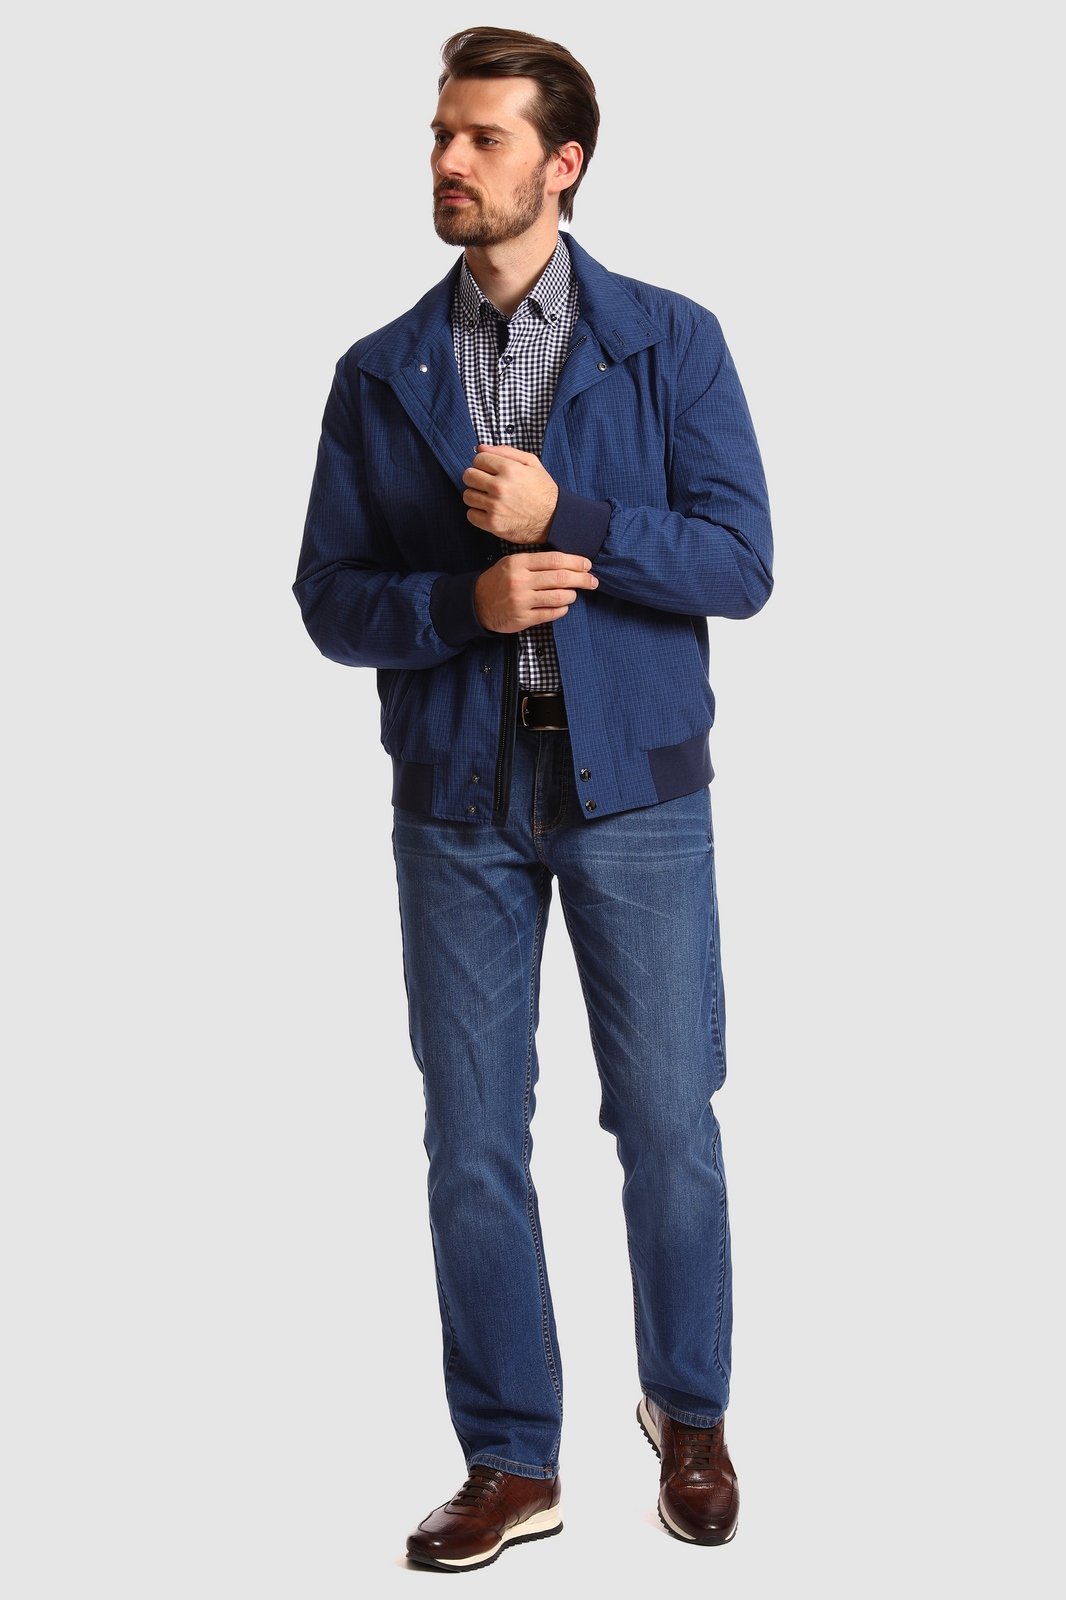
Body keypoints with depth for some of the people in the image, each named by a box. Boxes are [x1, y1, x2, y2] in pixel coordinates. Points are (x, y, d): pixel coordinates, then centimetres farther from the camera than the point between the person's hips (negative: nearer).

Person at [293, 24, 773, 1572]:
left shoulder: (672, 344, 0)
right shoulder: (380, 374, 6)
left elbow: (740, 562, -6)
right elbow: (330, 600, 3)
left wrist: (566, 517, -19)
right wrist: (468, 599, -15)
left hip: (637, 789, -2)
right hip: (458, 806, 2)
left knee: (669, 1123, 5)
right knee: (472, 1139, 6)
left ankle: (690, 1413, 28)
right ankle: (513, 1462, 20)